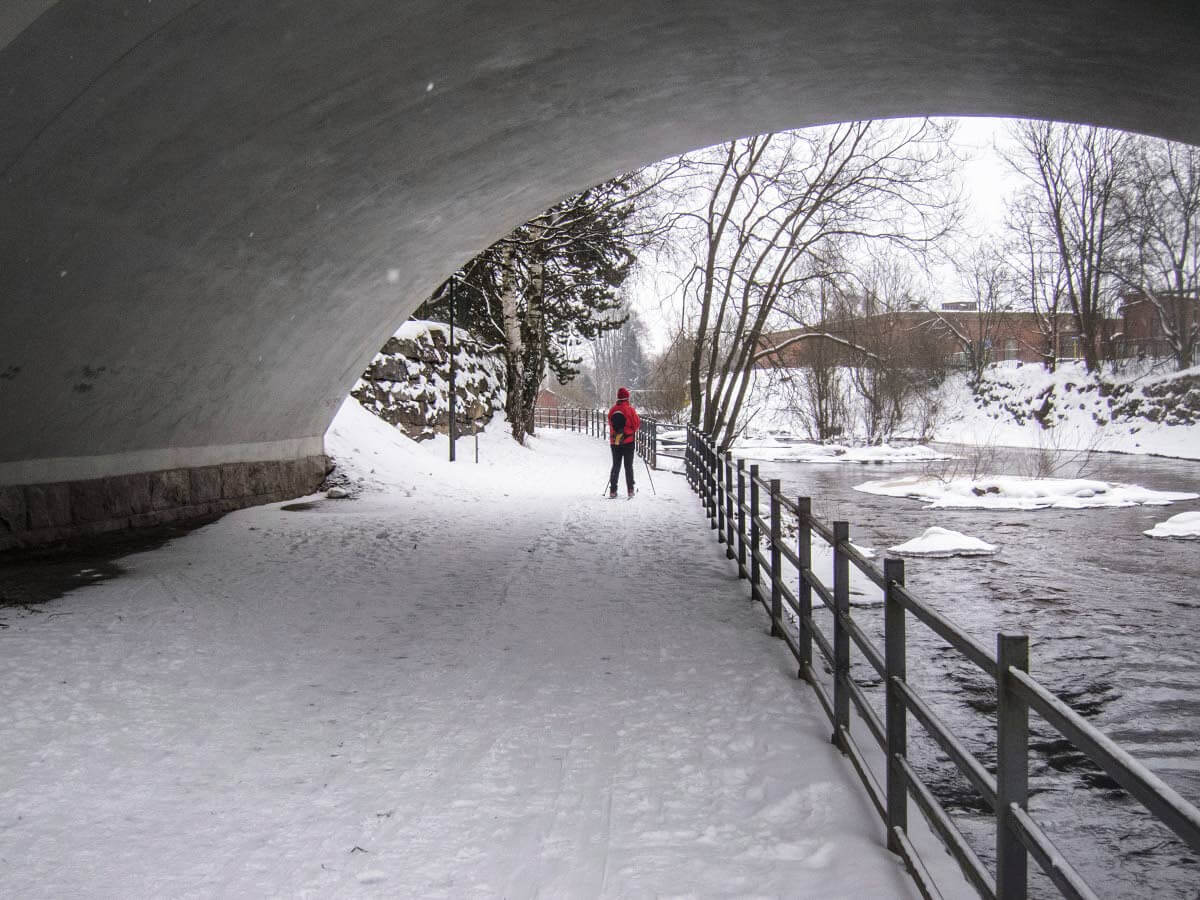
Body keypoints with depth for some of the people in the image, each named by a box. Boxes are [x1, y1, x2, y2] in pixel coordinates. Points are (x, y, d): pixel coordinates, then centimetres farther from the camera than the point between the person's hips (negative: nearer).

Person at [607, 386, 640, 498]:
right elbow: (636, 424, -5)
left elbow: (610, 424, 9)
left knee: (615, 466, 10)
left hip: (614, 442, 3)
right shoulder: (630, 409, -10)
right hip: (628, 441, -3)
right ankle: (630, 490, 1)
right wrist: (633, 431, 13)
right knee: (628, 466, 4)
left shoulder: (612, 410, 1)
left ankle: (612, 490, 5)